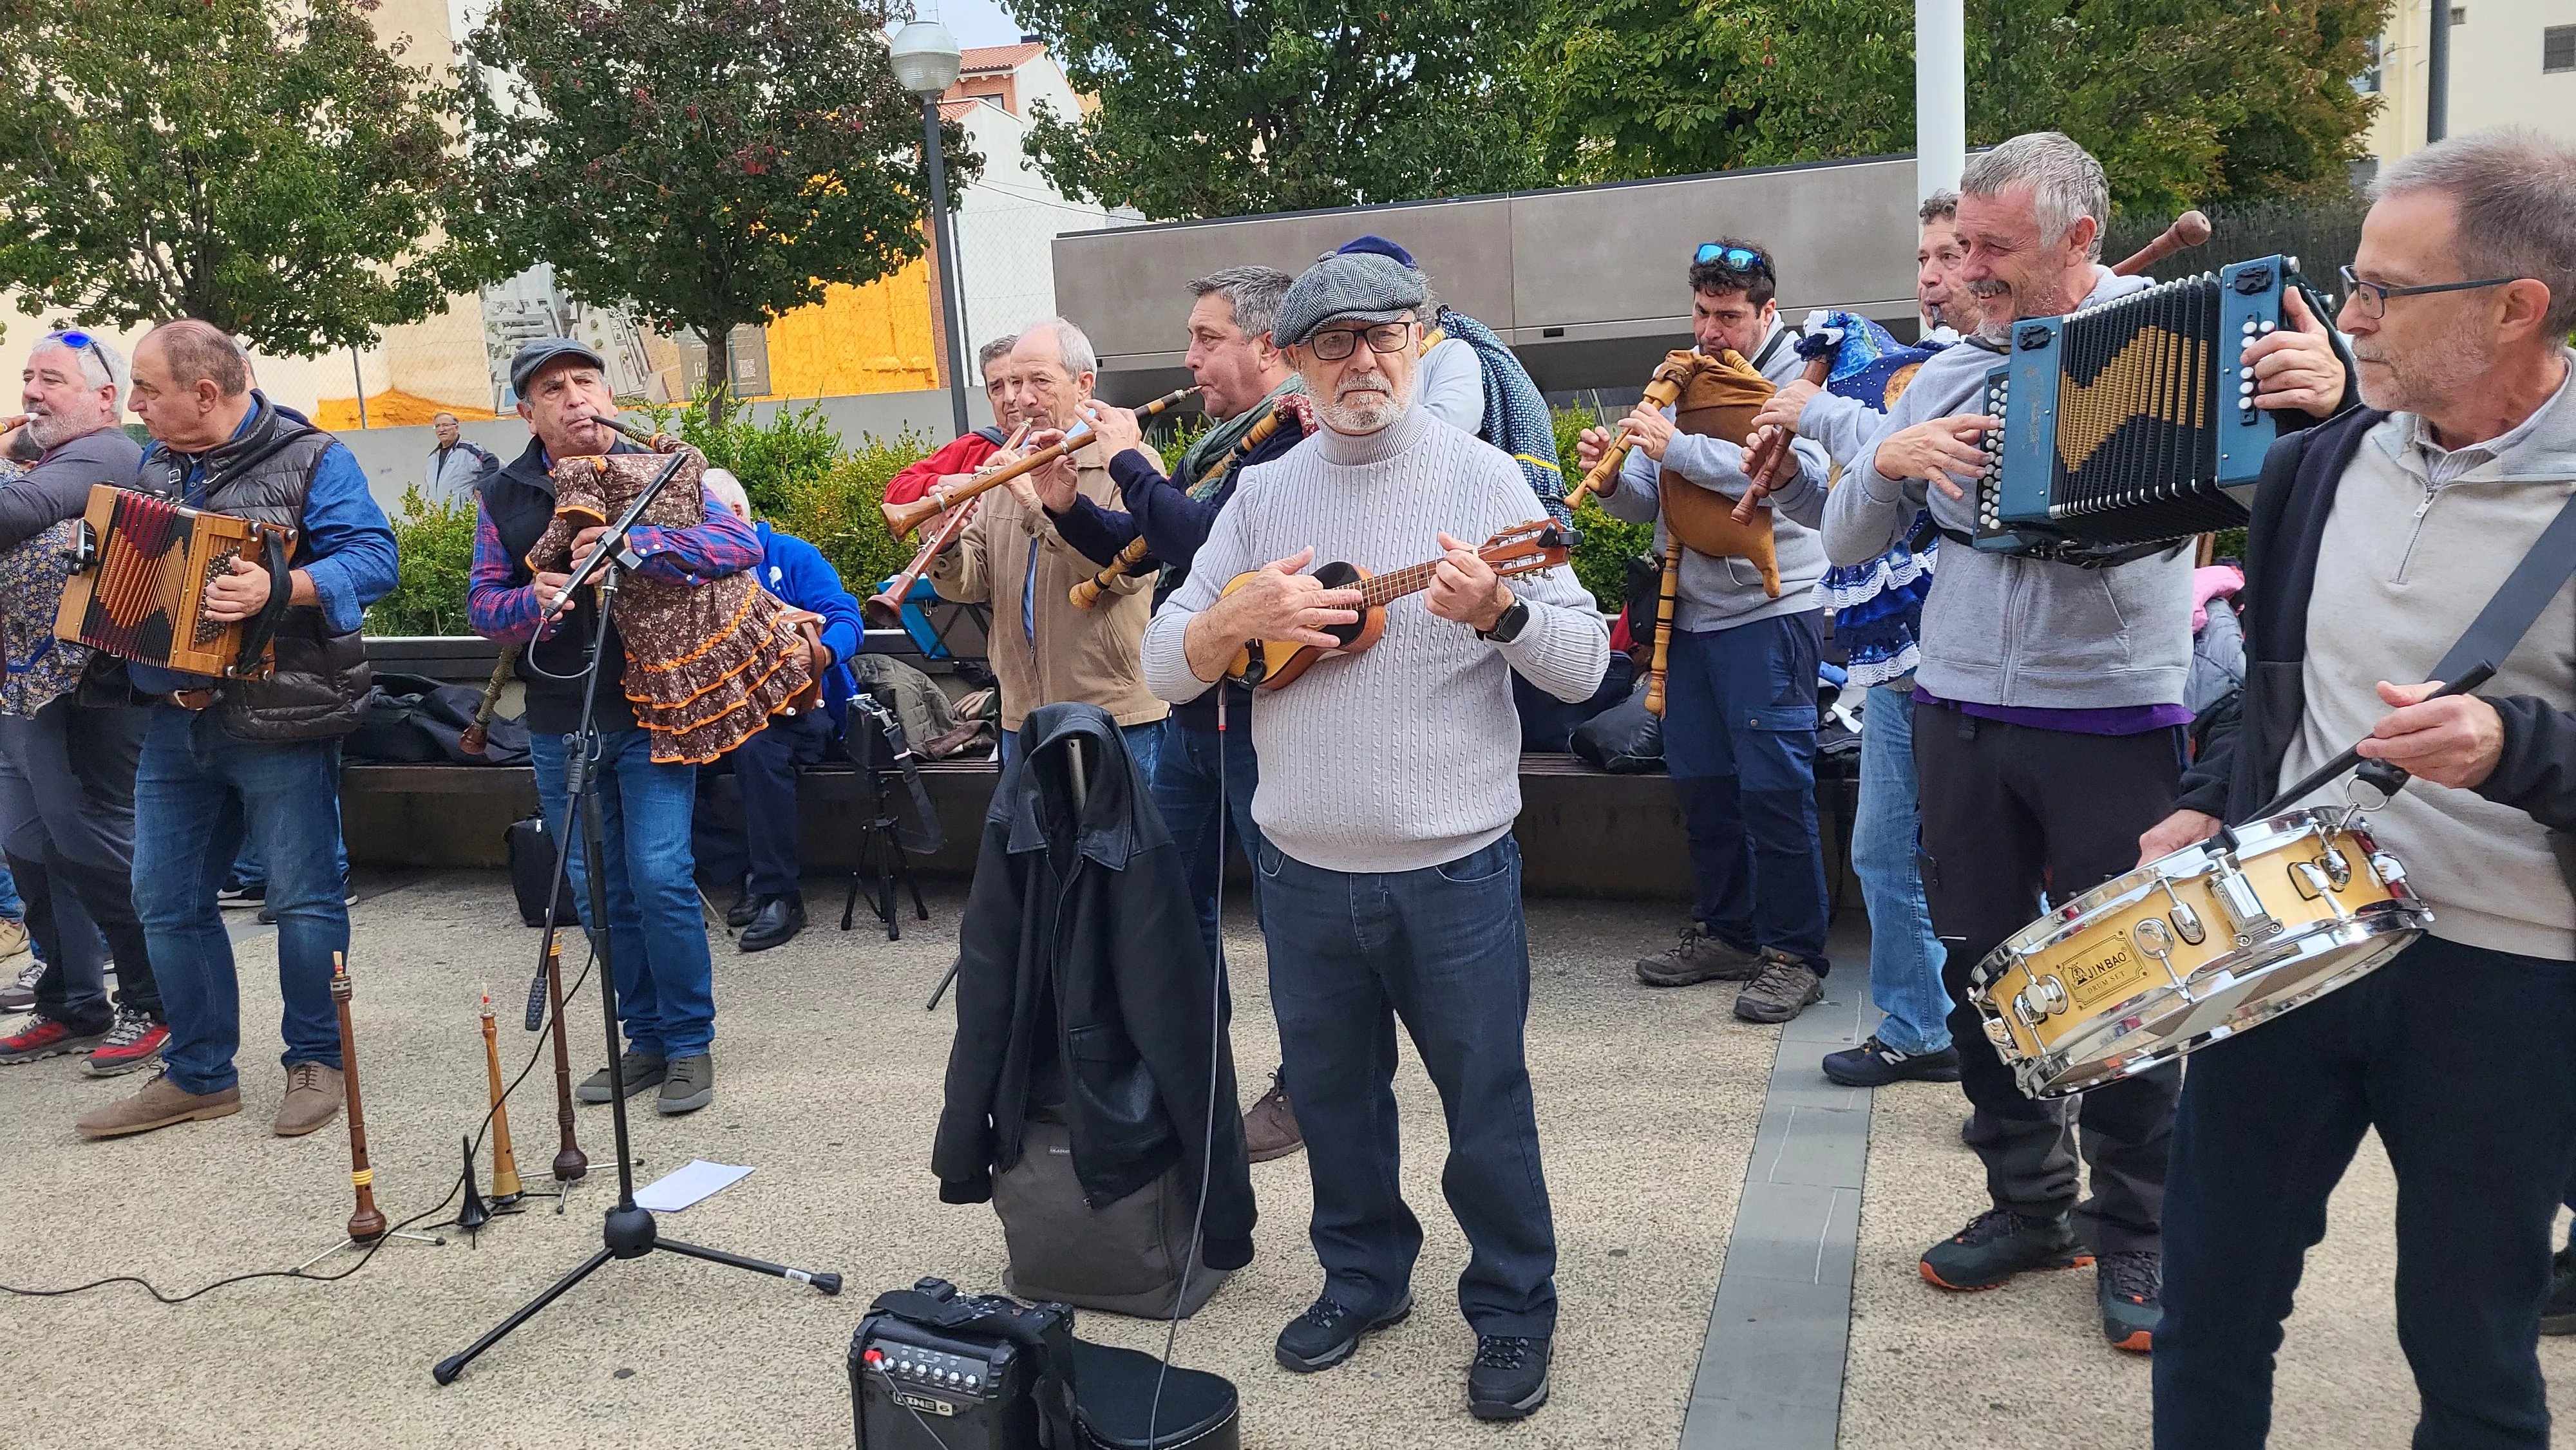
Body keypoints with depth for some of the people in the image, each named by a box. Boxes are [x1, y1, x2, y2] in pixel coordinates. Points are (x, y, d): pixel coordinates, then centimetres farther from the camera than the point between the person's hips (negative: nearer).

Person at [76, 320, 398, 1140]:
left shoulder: (310, 459, -6)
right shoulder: (155, 469, 15)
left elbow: (372, 557, -16)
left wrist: (280, 589, -31)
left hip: (283, 719, -7)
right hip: (177, 723, 7)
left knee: (303, 899, 1)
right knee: (167, 901, 10)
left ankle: (315, 1063, 17)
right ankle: (199, 1076, 22)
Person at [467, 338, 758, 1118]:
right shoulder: (505, 496, 7)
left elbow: (742, 543, -15)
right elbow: (482, 604, 6)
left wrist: (634, 545, -26)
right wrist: (532, 599, -18)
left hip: (649, 710, -4)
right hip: (559, 724, 4)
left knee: (659, 877, -10)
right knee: (599, 892, 10)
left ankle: (690, 1043, 7)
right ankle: (645, 1038, 24)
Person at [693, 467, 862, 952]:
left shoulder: (792, 556, 1)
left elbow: (846, 619, -11)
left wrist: (824, 653, -33)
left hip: (803, 705, -5)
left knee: (758, 747, -38)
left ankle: (781, 894, -27)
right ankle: (749, 873, -8)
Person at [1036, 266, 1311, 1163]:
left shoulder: (1294, 440, -15)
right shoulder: (1219, 443, 14)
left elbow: (1202, 543, -27)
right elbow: (1145, 553, 18)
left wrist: (1129, 460, -15)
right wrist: (1068, 506, 4)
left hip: (1261, 710, -10)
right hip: (1194, 708, 10)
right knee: (1176, 895, 17)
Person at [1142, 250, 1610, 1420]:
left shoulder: (1483, 478, -4)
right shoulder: (1262, 496, 5)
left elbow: (1585, 665, -8)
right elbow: (1165, 668, 4)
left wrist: (1498, 612, -27)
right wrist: (1241, 618, -16)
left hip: (1456, 870, -3)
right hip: (1304, 871, 4)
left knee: (1485, 1103, 8)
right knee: (1330, 1091, 18)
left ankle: (1513, 1311, 29)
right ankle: (1363, 1276, 40)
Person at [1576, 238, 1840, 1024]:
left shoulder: (1795, 381, -6)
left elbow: (1800, 478, -25)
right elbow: (1647, 503, 11)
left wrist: (1679, 449, -28)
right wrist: (1611, 473, -12)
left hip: (1769, 615, -7)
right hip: (1690, 614, 7)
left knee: (1774, 785, -5)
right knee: (1701, 781, 12)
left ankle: (1795, 953, 7)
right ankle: (1725, 932, 26)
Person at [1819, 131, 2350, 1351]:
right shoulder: (1948, 379, 9)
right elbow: (1844, 544, 11)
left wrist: (2319, 402, -35)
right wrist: (1891, 459, -8)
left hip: (2113, 725, -4)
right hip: (1960, 717, 5)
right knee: (1981, 969, 13)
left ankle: (2133, 1233, 23)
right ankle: (2027, 1202, 30)